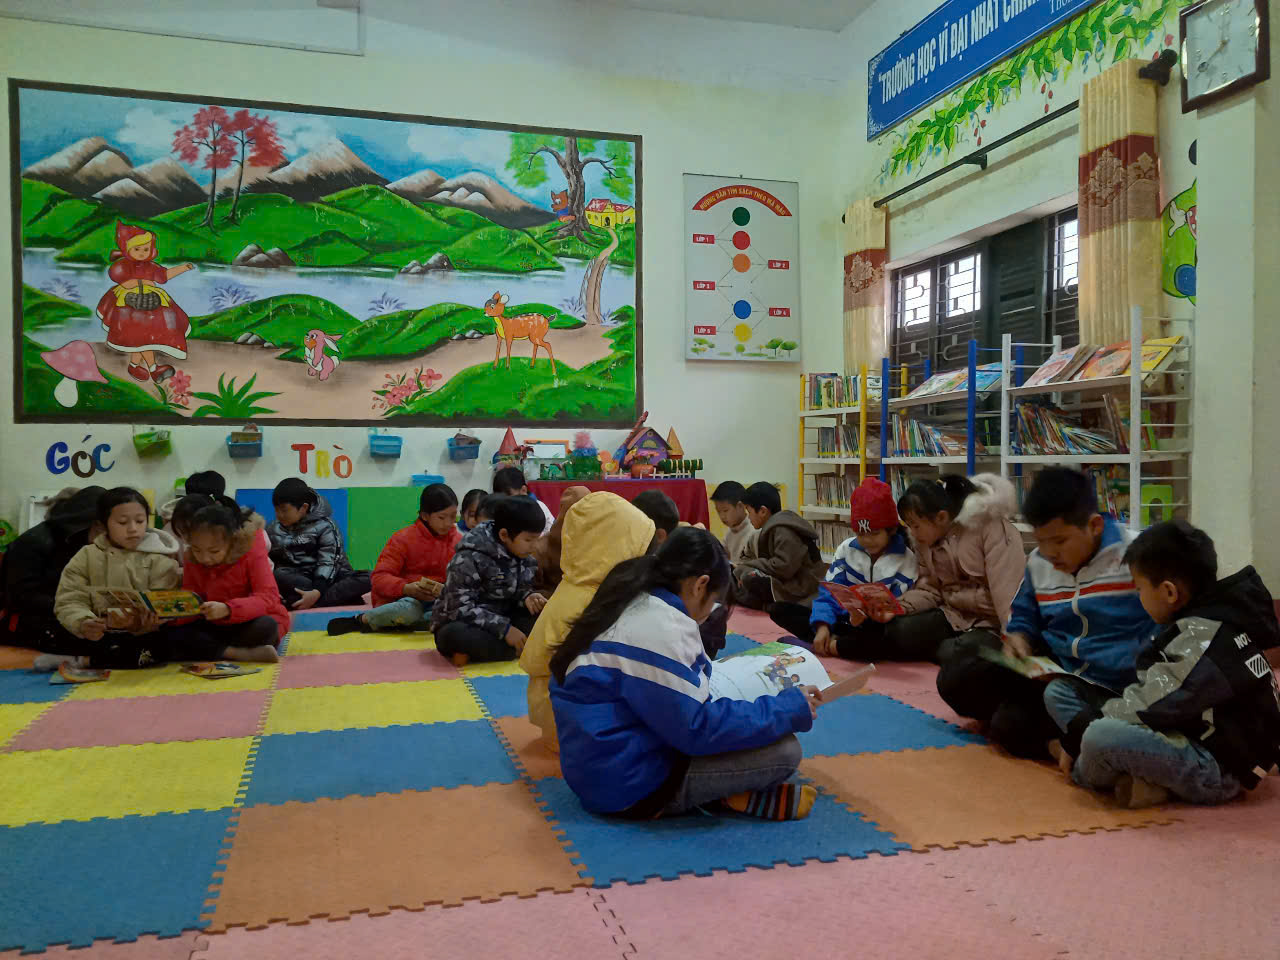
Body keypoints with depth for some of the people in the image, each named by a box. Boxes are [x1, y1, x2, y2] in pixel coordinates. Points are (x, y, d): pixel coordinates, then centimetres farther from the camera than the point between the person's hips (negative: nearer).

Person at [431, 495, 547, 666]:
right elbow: (461, 608, -25)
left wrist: (527, 598, -16)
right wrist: (504, 629, -29)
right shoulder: (469, 558, -22)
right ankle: (523, 647, -28)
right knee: (456, 634, -40)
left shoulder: (524, 556, -1)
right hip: (462, 625, -7)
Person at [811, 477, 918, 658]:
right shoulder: (846, 549, 4)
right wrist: (822, 626, -20)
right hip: (844, 623, 3)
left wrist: (869, 614, -33)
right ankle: (830, 639, -27)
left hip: (877, 628, -3)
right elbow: (829, 591, -2)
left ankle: (832, 646, -29)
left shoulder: (905, 559, -6)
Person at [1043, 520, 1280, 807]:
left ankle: (1084, 770, -3)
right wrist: (1084, 724, 5)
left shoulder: (1202, 637, -22)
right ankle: (1136, 777, -10)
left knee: (1099, 737, -36)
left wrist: (1077, 733, -11)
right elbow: (1154, 696, 12)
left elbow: (1148, 708, -21)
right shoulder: (1198, 623, 6)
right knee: (1057, 692, 5)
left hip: (1218, 767, -10)